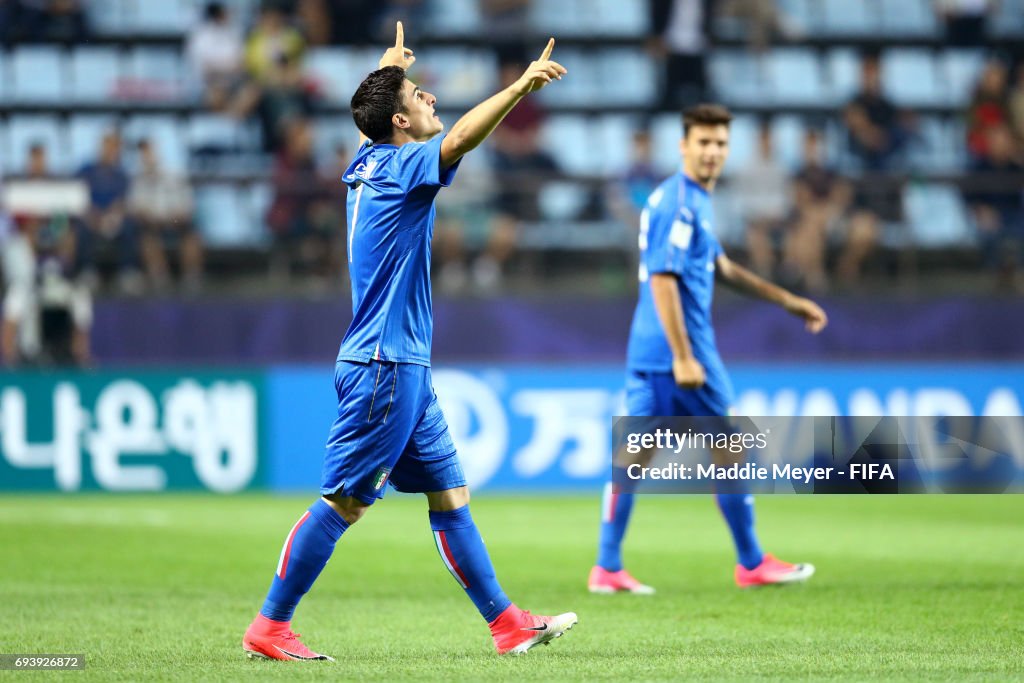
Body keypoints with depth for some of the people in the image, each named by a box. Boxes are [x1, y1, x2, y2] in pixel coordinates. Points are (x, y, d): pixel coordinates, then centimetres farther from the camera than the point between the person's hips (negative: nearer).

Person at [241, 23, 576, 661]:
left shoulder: (369, 163, 12)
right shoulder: (400, 167, -13)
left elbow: (373, 120, 36)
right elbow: (459, 139, -32)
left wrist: (388, 71, 50)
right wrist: (520, 86, -37)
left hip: (404, 368, 10)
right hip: (384, 366, -10)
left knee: (450, 494, 9)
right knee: (344, 502, -6)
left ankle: (507, 623, 10)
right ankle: (269, 628, -2)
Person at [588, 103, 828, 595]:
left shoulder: (692, 201, 17)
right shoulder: (680, 203, -15)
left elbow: (721, 269, 27)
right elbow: (662, 279, -21)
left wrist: (789, 302, 29)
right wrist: (683, 357, -23)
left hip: (647, 352, 9)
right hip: (680, 350, -9)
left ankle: (606, 569, 3)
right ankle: (752, 564, 12)